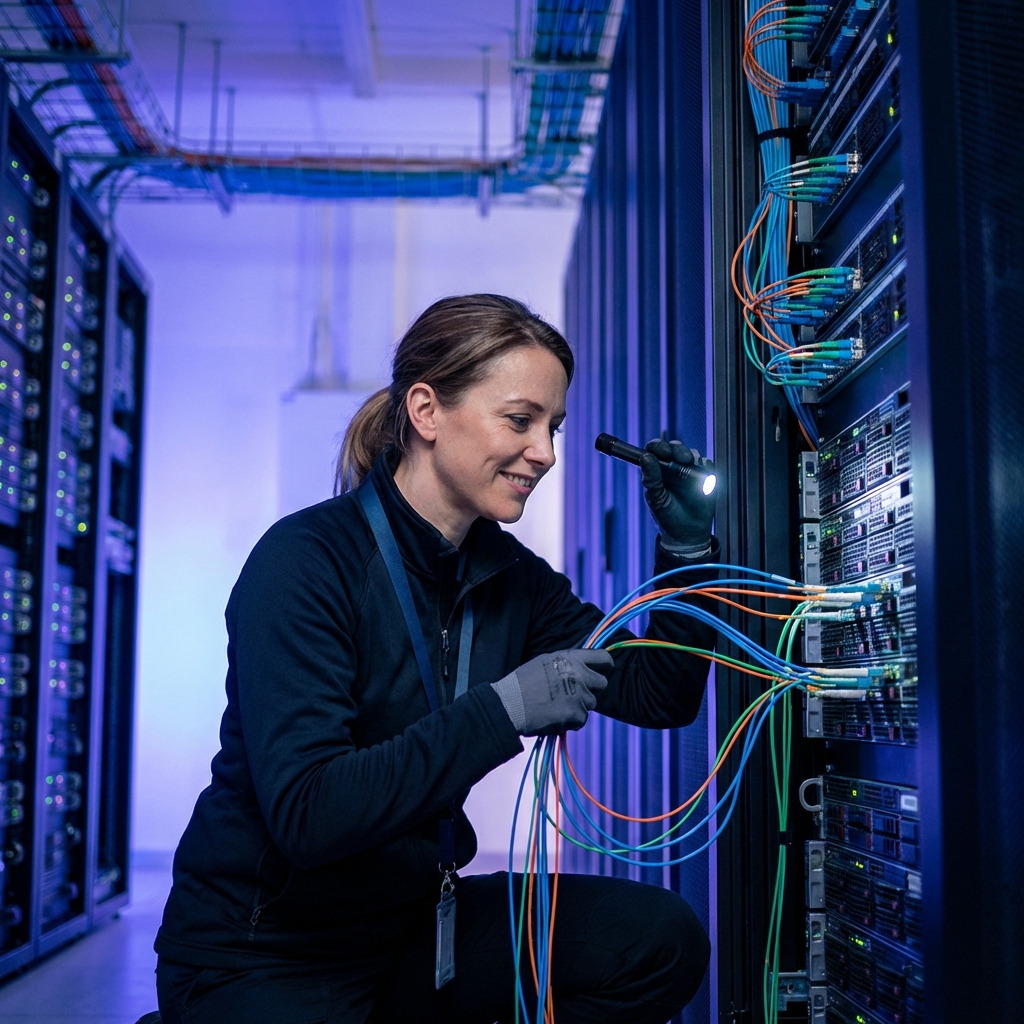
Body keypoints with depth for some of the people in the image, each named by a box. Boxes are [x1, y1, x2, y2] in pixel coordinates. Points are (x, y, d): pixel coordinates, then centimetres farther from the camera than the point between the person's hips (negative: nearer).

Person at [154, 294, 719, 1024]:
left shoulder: (512, 578, 2)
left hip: (408, 923, 6)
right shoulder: (308, 561, -19)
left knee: (661, 940, -10)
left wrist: (687, 547, -9)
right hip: (259, 959, -6)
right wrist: (500, 711, -32)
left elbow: (658, 697, 4)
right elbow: (305, 814, -27)